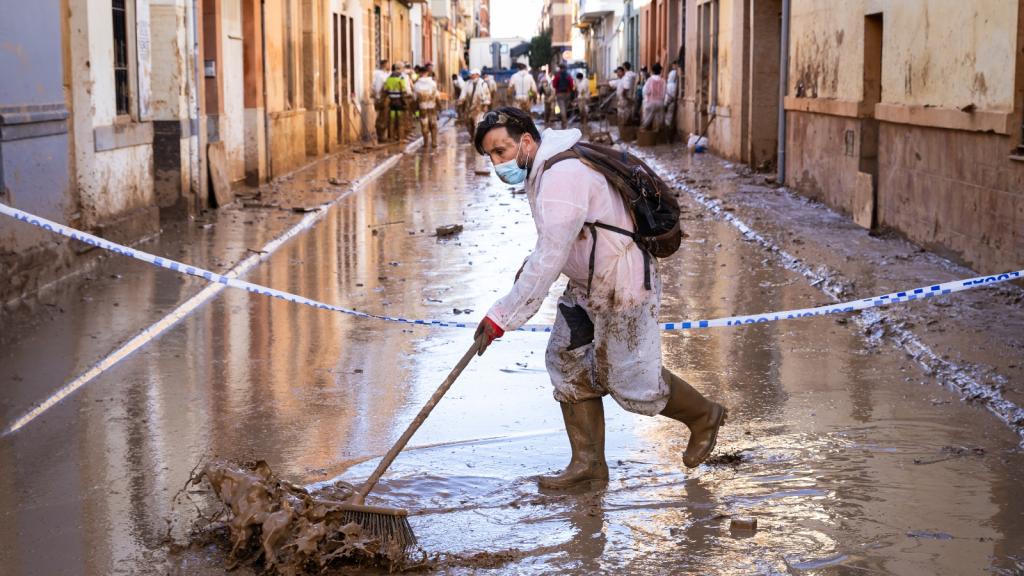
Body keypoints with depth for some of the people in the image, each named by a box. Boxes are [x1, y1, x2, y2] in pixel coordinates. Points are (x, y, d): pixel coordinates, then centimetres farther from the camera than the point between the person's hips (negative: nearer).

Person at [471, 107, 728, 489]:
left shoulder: (562, 176, -29)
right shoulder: (542, 169, 4)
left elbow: (548, 260, -34)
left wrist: (501, 317, -32)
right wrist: (531, 263, 11)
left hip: (623, 289, -10)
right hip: (587, 285, 10)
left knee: (630, 381, 2)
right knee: (567, 362, 7)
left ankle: (704, 418, 28)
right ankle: (588, 462, 16)